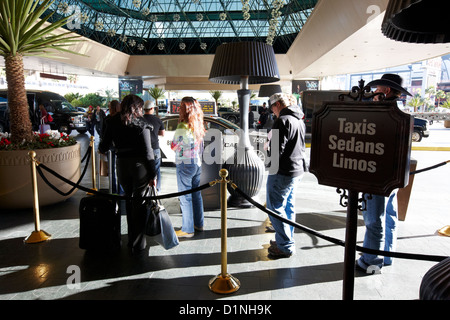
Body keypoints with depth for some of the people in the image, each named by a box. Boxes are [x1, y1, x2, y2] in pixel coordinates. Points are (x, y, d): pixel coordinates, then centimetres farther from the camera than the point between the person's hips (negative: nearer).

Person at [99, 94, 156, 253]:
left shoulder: (112, 122, 3)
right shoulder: (141, 124, -8)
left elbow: (104, 147, 7)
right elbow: (147, 151, -12)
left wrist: (101, 149, 32)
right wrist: (152, 174, -8)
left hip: (121, 165, 4)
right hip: (139, 165, -4)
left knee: (129, 200, 19)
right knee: (139, 203, 6)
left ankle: (131, 239, 30)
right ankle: (138, 244, 14)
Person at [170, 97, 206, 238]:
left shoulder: (183, 127, -18)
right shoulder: (198, 126, 5)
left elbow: (173, 146, -8)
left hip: (185, 164, -8)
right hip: (197, 164, 8)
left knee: (185, 197, 1)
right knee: (196, 194, 16)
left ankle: (187, 229, 8)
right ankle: (198, 224, 28)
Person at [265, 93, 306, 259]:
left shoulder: (283, 121, -18)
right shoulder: (299, 120, 12)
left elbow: (277, 149, -22)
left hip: (283, 172, -10)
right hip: (297, 170, 10)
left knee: (275, 207, 1)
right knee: (288, 207, 18)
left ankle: (285, 247, 7)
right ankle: (285, 240, 31)